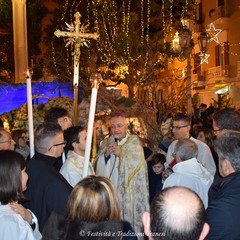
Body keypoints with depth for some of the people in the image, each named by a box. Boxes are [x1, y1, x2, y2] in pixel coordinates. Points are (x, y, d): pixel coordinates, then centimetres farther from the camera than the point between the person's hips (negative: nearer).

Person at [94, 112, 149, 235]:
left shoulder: (134, 142, 1)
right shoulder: (106, 142, 10)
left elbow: (138, 162, -11)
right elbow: (98, 164, 4)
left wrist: (121, 153, -20)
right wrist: (106, 154, -14)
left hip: (129, 191, -2)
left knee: (129, 215, -1)